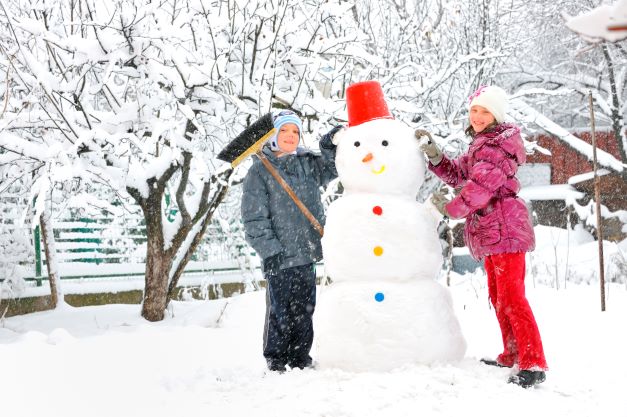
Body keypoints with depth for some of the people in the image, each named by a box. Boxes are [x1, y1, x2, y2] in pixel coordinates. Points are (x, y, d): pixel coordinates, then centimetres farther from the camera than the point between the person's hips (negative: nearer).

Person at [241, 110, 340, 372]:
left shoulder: (308, 164, 13)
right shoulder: (260, 171, -1)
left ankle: (300, 359, 20)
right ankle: (276, 362, 7)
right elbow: (254, 217, -6)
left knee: (304, 311, 10)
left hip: (307, 252, 5)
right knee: (280, 311, -4)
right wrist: (269, 249, -14)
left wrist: (330, 147, -8)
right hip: (280, 256, -5)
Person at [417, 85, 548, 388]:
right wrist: (433, 154, 4)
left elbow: (481, 186, -25)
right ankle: (512, 355, 29)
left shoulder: (496, 146, -13)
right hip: (491, 232, 11)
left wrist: (447, 209, -23)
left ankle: (533, 364, -17)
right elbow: (457, 174, 19)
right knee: (498, 297, 18)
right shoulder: (480, 145, 21)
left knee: (510, 296, -16)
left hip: (504, 227, -11)